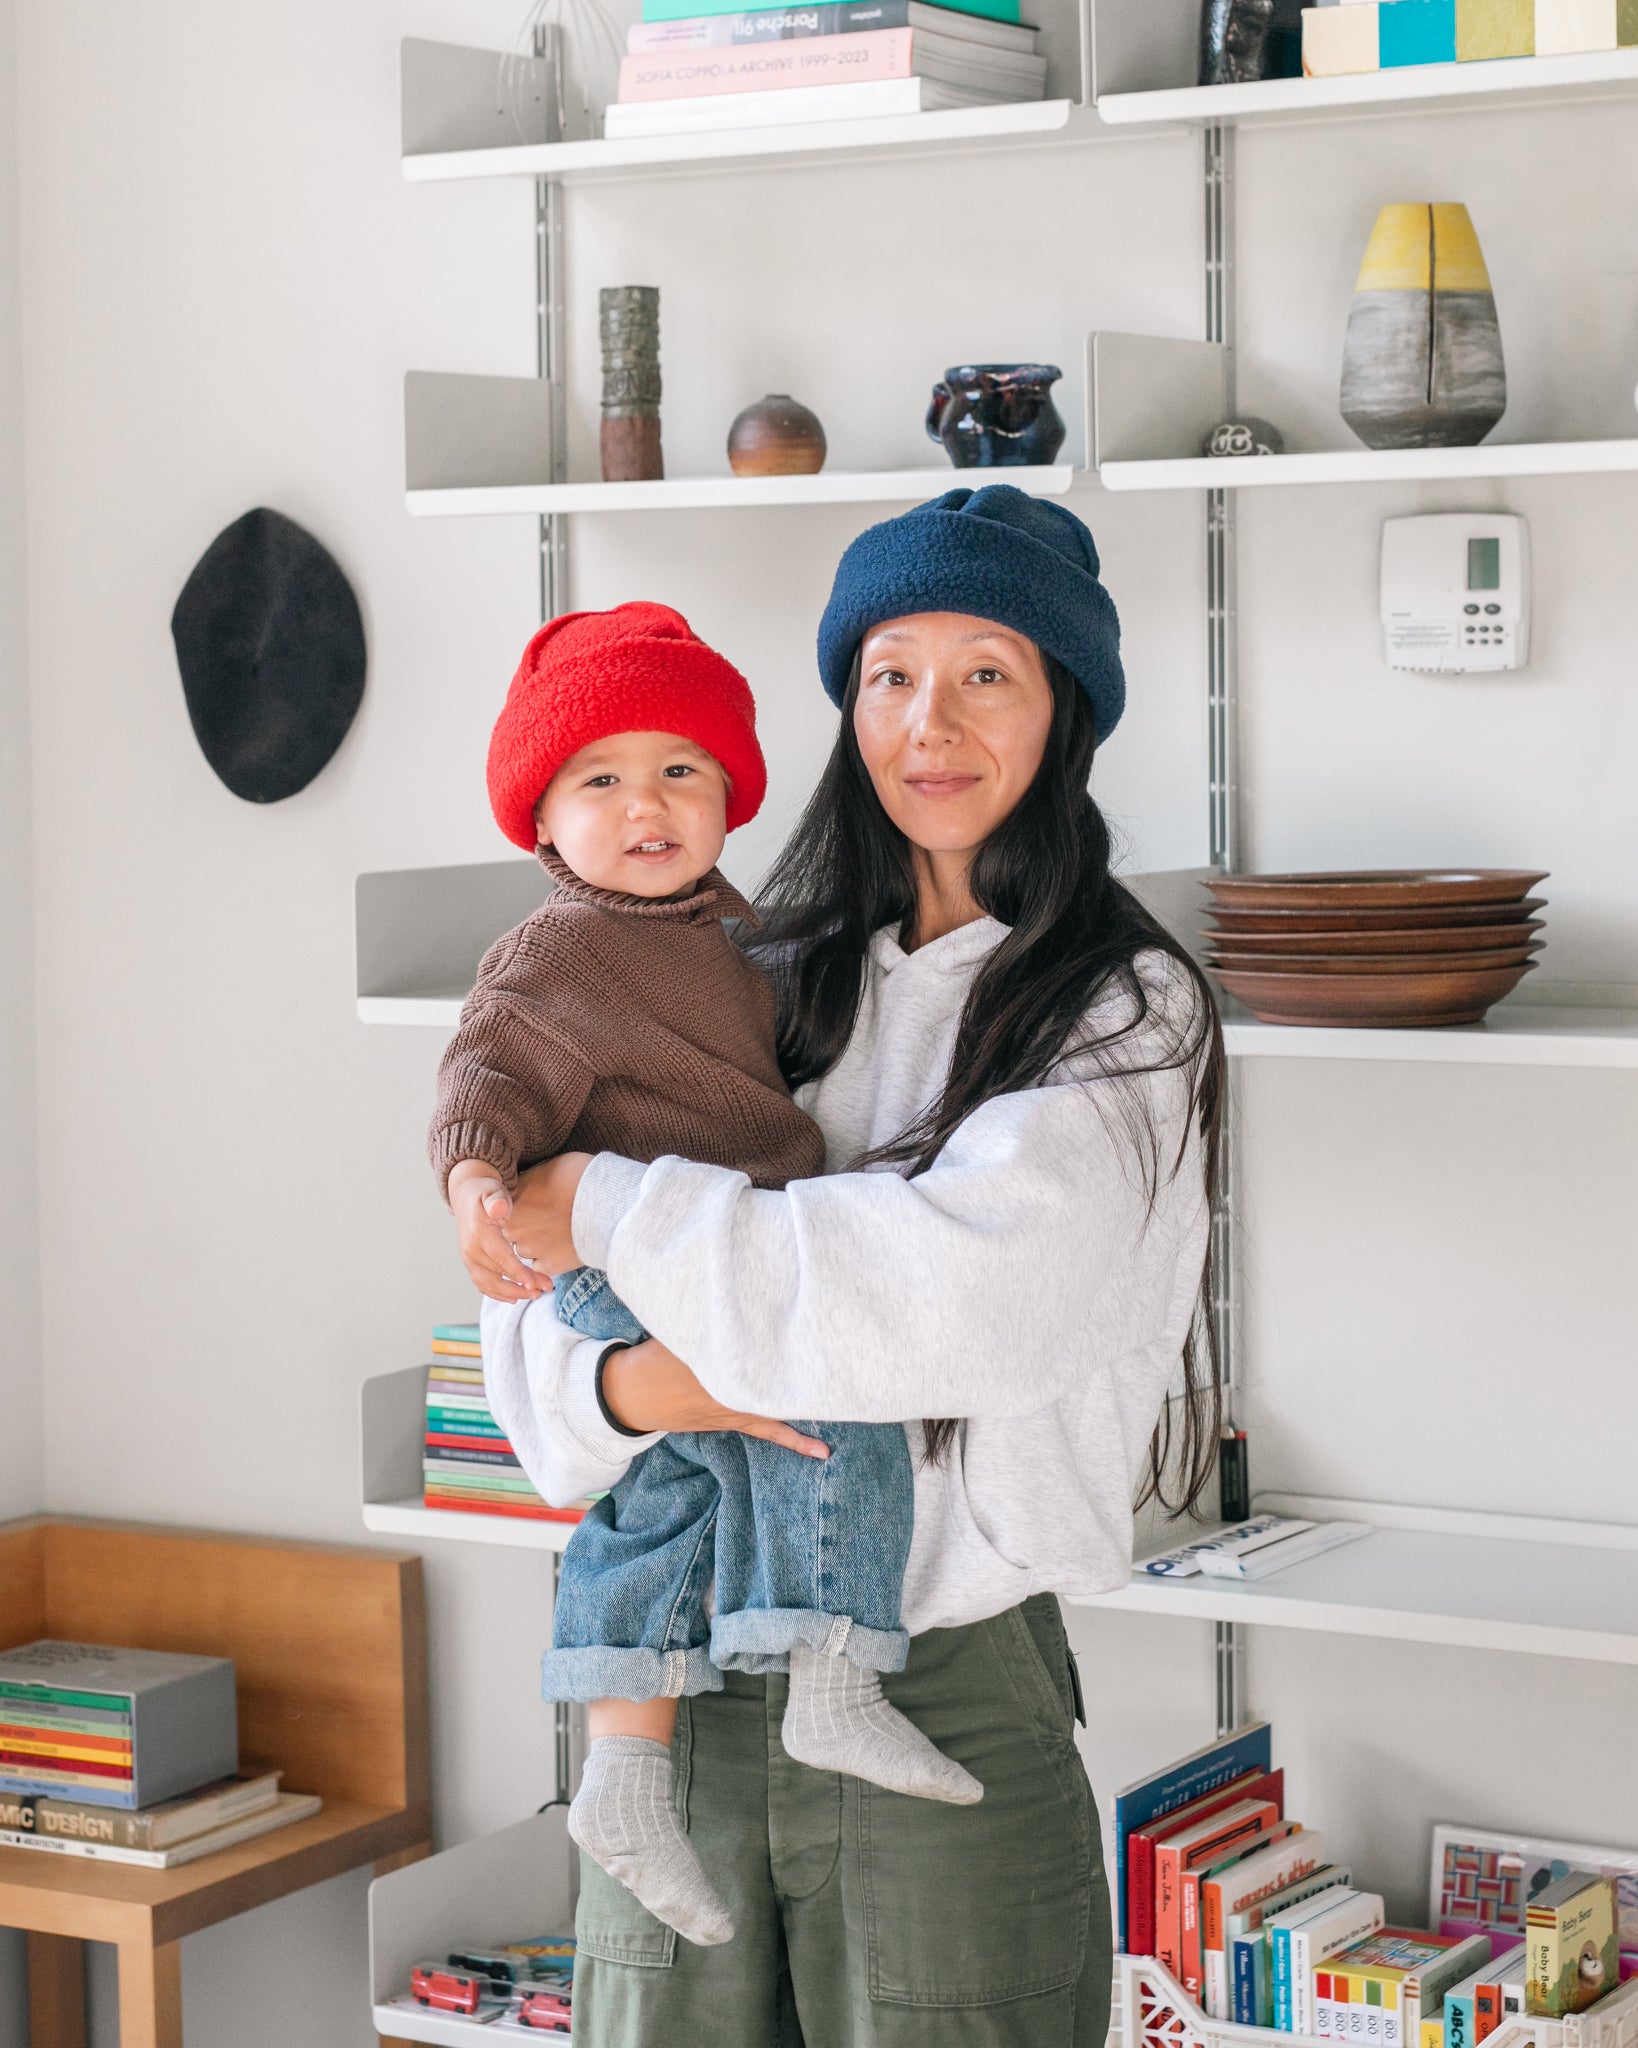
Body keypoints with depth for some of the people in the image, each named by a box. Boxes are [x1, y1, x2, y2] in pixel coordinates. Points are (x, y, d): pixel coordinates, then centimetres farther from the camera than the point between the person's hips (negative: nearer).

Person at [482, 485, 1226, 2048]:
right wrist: (629, 1385, -17)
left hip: (953, 1697, -3)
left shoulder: (1125, 1012, -1)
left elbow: (966, 1282, -19)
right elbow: (534, 1326, 7)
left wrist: (615, 1215, -13)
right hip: (684, 1691, 3)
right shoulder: (769, 982, 9)